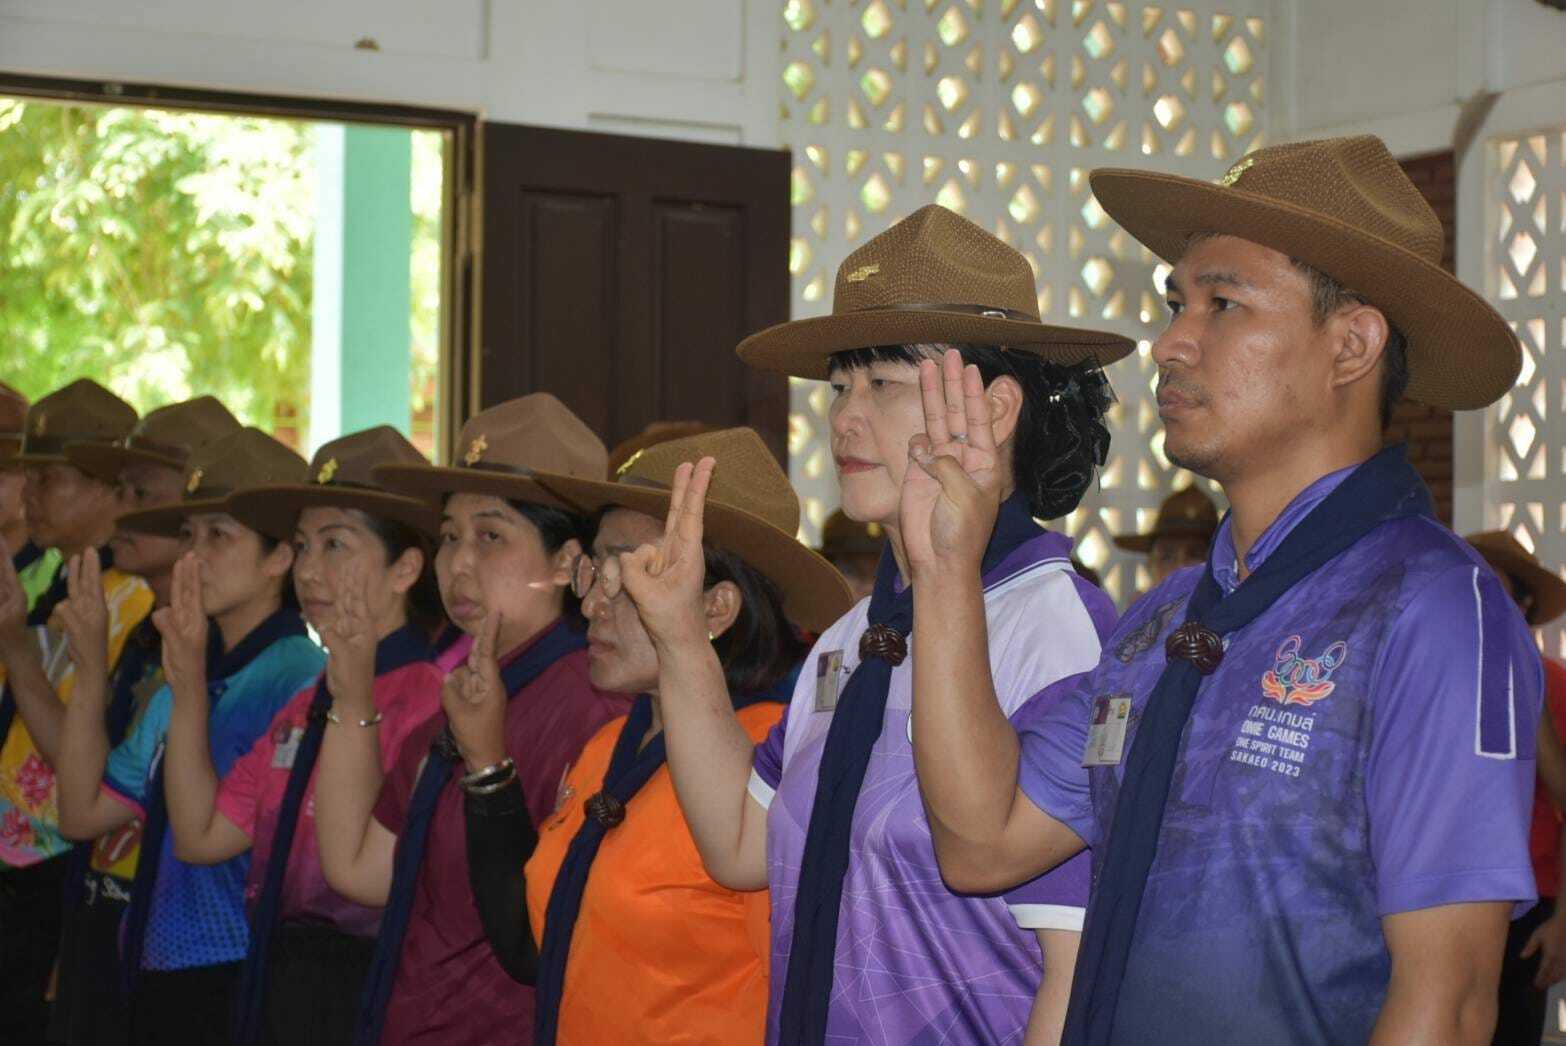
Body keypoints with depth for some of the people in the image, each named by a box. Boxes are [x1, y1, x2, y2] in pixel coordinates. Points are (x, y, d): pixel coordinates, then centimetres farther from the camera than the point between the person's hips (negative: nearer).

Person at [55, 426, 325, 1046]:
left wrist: (190, 689, -25)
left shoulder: (298, 682, -16)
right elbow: (83, 813, 10)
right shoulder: (183, 683, 10)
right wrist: (90, 670, 7)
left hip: (236, 990, -8)